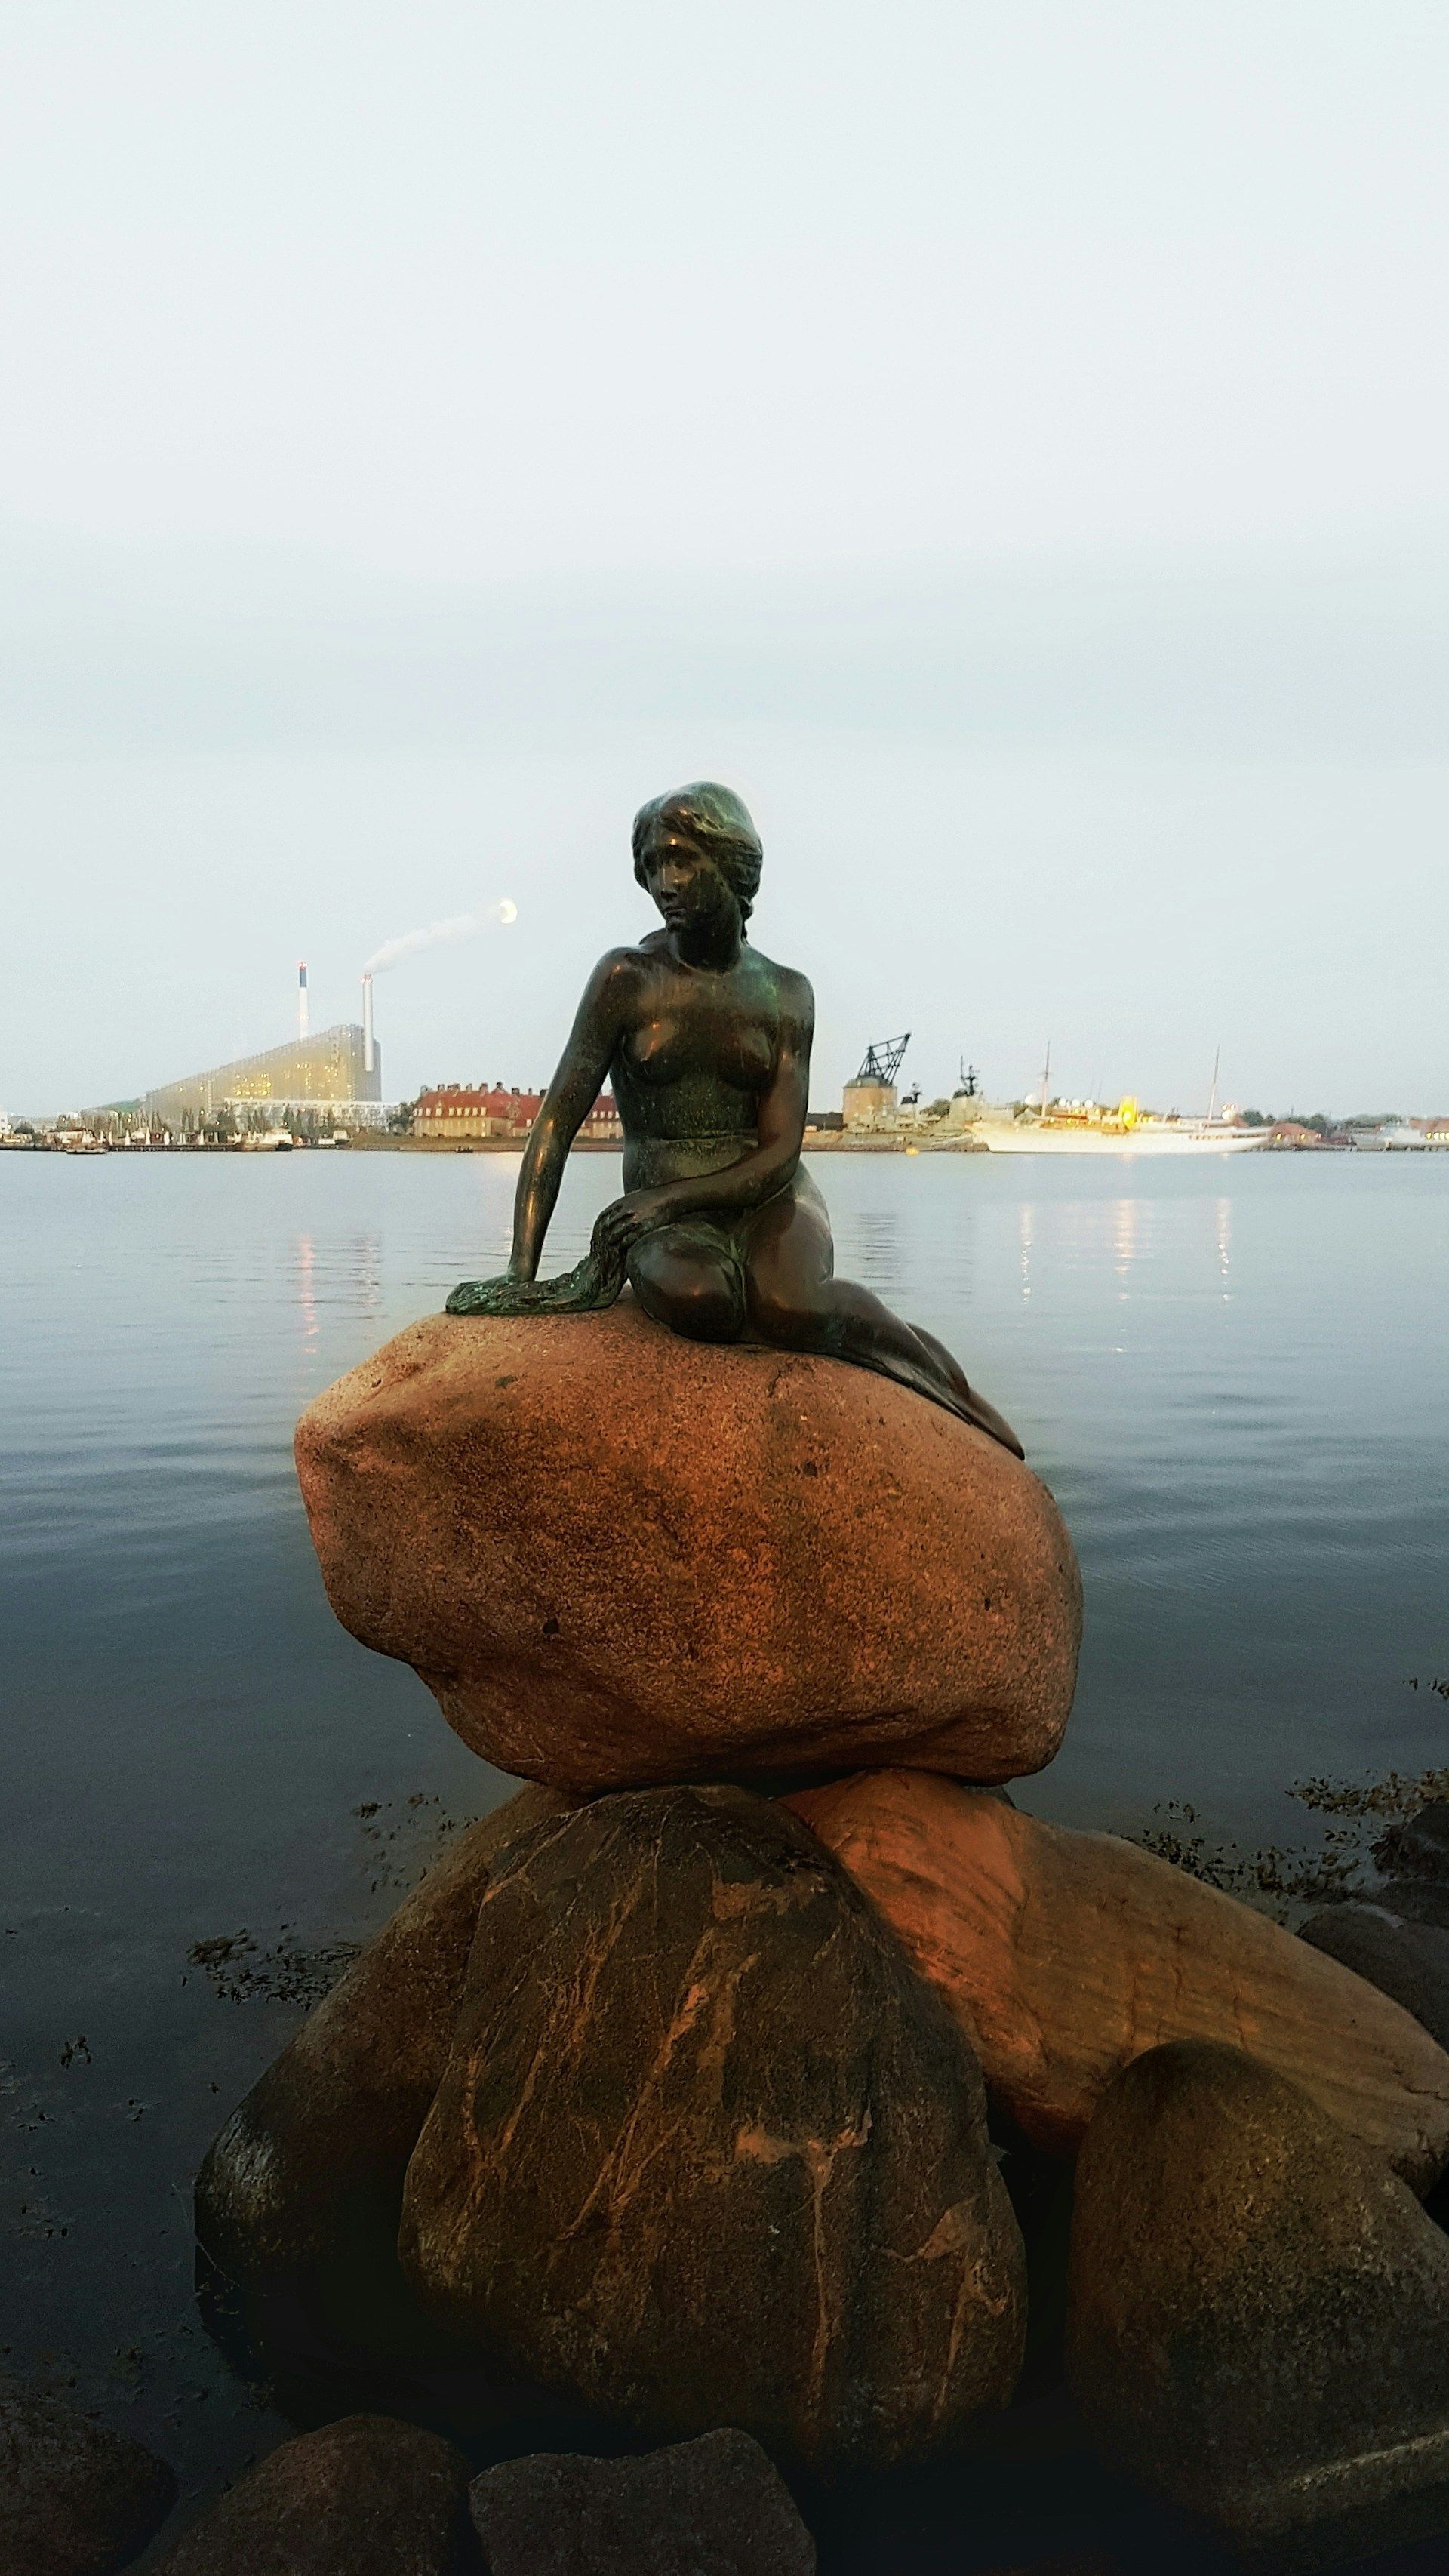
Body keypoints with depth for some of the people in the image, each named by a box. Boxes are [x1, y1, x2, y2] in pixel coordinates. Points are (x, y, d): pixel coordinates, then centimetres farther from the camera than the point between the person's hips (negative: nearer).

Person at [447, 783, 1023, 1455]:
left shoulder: (785, 993, 2)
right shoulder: (629, 979, -3)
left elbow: (779, 1151, -3)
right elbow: (556, 1123, -4)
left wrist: (669, 1198, -19)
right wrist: (521, 1271, -13)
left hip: (767, 1200, 1)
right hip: (665, 1217, -1)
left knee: (785, 1306, -35)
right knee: (695, 1298, -38)